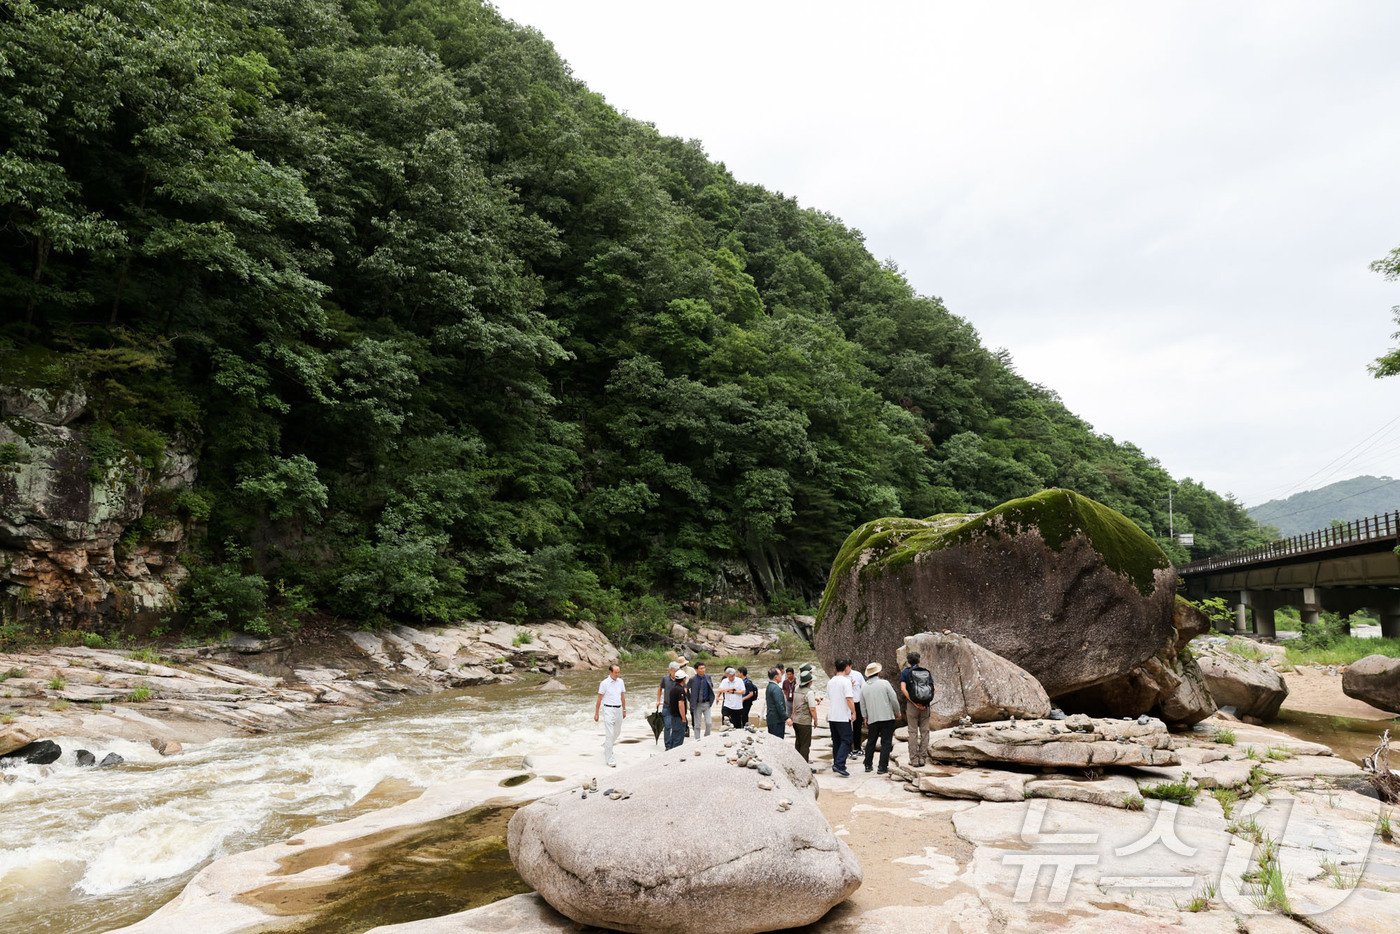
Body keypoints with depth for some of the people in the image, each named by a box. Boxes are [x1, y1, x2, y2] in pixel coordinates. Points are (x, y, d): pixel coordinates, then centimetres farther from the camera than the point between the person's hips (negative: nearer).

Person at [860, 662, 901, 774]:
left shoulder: (864, 687, 3)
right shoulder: (884, 683, -8)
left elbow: (863, 705, 10)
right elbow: (894, 700, -8)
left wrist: (865, 718, 23)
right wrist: (897, 713, 7)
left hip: (872, 719, 4)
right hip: (887, 717, -4)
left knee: (871, 742, 17)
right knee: (886, 742, 2)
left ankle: (868, 765, 23)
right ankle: (883, 768, 0)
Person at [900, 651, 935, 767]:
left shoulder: (905, 672, 0)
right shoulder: (927, 672, 7)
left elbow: (903, 689, -13)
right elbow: (932, 689, 1)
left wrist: (914, 703, -13)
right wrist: (927, 704, 0)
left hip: (912, 704, -2)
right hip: (926, 705, 2)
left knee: (913, 732, 3)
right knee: (924, 731, 9)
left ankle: (914, 759, 2)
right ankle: (923, 758, 10)